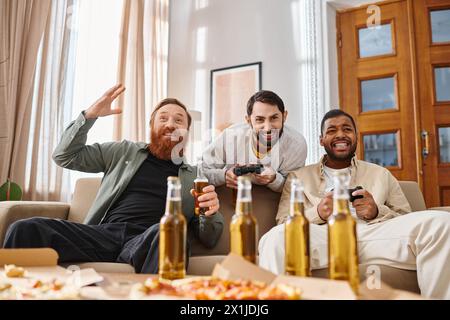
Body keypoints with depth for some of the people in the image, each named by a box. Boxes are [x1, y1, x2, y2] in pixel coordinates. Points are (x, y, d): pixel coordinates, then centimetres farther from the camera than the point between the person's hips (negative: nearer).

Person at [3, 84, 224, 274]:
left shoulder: (194, 177, 18)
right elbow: (65, 156, 20)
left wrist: (212, 214, -9)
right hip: (104, 232, 2)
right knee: (26, 229, -23)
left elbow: (208, 239, 15)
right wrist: (90, 115, 7)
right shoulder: (125, 151, 22)